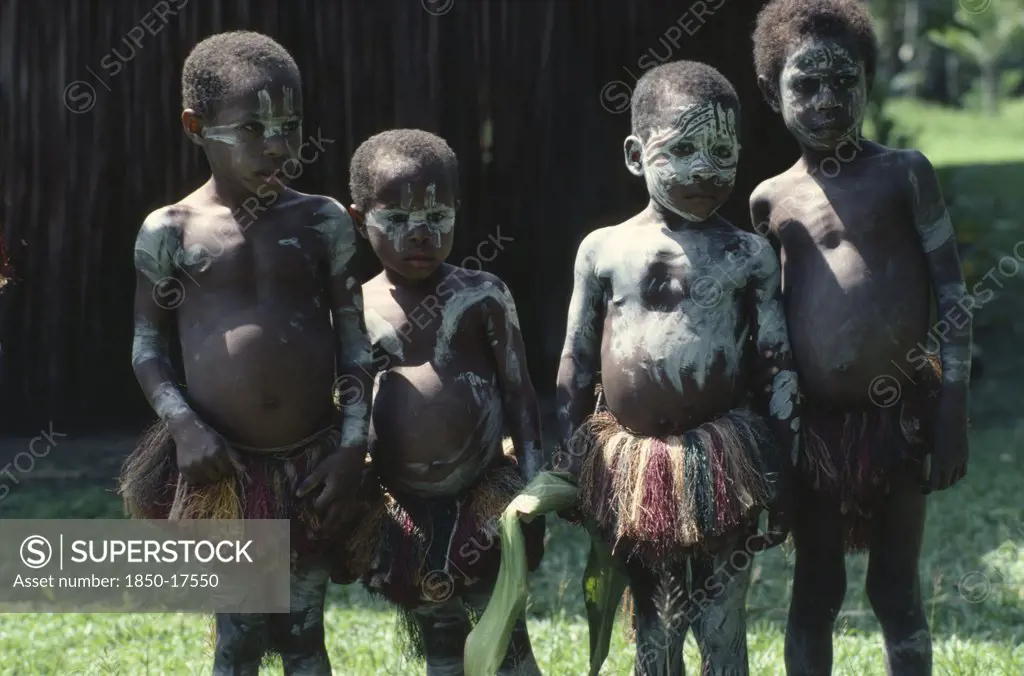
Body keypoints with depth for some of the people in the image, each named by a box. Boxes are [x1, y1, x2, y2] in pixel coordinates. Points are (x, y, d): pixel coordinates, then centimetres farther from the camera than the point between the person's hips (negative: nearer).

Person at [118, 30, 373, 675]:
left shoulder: (324, 221, 0)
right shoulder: (170, 230, -3)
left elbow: (356, 339, 2)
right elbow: (148, 345, 3)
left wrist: (353, 443, -7)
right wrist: (183, 424, -13)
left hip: (312, 464, 1)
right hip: (223, 466, -1)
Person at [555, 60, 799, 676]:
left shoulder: (750, 256, -1)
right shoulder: (604, 250, 4)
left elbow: (781, 368, 1)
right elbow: (575, 368, 9)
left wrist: (782, 476, -3)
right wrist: (565, 466, 7)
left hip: (720, 462, -2)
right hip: (630, 463, 2)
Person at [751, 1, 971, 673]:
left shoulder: (904, 174, -3)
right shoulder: (770, 201, 6)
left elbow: (952, 295, -3)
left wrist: (953, 413, -9)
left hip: (900, 414, -3)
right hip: (815, 422, 3)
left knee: (897, 590, 6)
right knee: (814, 592, 10)